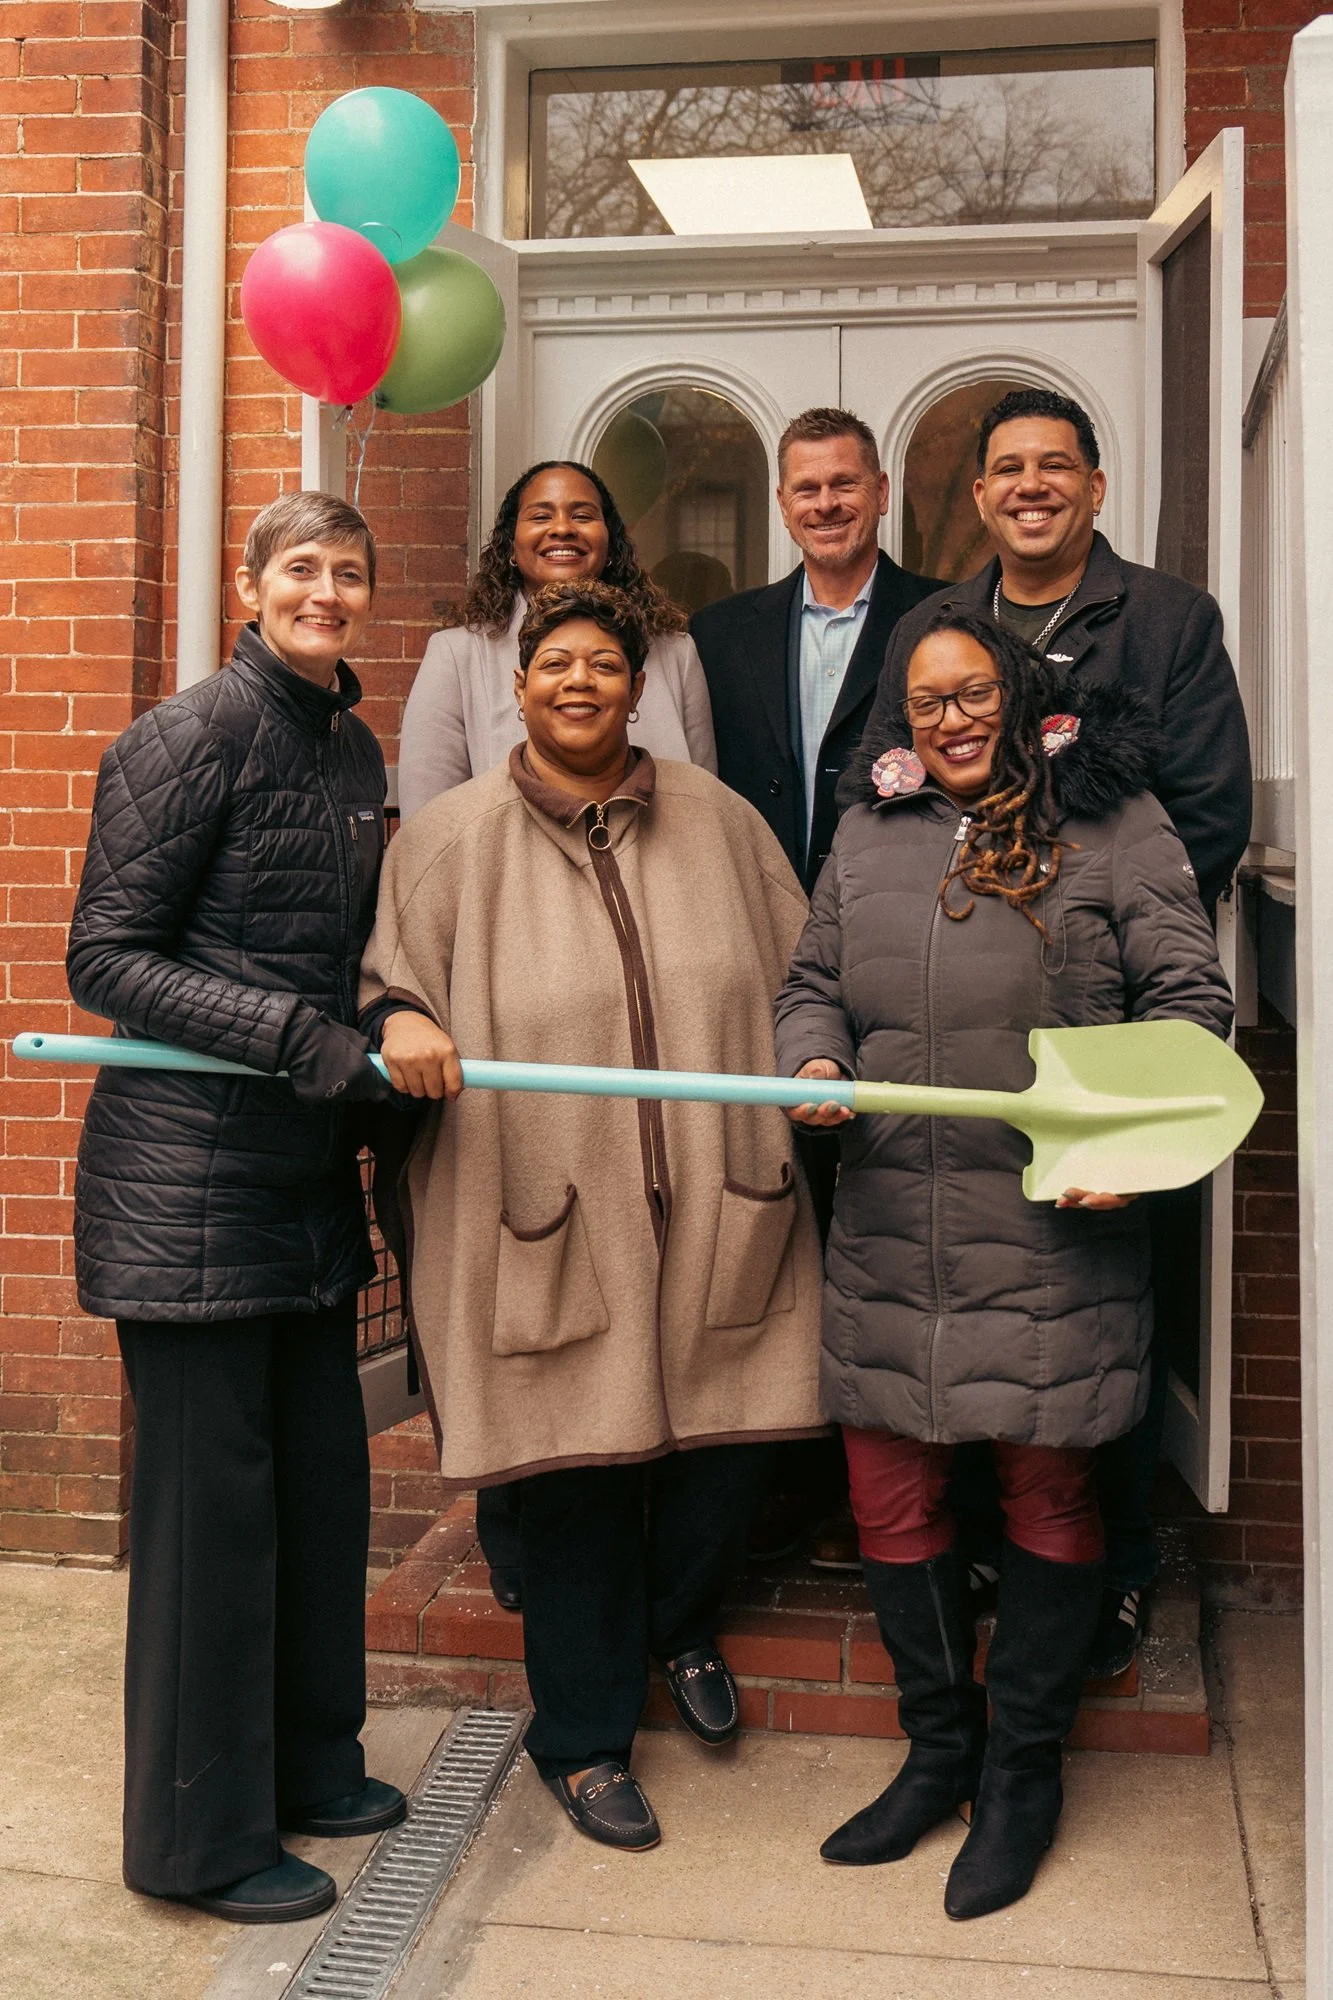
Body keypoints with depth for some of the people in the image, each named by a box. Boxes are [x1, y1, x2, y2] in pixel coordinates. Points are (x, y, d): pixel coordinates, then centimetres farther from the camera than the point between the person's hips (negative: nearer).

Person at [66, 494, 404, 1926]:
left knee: (321, 1472, 14)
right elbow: (103, 960, -13)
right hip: (186, 1170, -7)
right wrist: (292, 1033, -20)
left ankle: (308, 1762, 34)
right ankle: (201, 1835, 17)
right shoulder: (189, 737, -10)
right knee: (209, 1493, 1)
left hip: (306, 1164, 8)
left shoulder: (354, 749, 12)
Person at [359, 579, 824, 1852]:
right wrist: (402, 1019, -20)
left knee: (723, 1443, 6)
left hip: (715, 1207, 3)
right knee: (578, 1472, 5)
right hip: (548, 1217, -2)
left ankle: (680, 1628, 41)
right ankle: (583, 1738, 27)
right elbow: (383, 976, 2)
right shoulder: (450, 838, 2)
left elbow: (798, 972, 14)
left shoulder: (715, 818, 8)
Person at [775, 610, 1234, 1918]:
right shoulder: (869, 834, 14)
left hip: (1053, 1233, -4)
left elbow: (1188, 997, -2)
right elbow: (813, 982, 20)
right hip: (889, 1228, 4)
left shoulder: (1112, 823, 1)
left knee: (1047, 1487, 7)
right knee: (888, 1490, 10)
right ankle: (938, 1751, 31)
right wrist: (815, 1059, -2)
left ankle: (1022, 1772, 27)